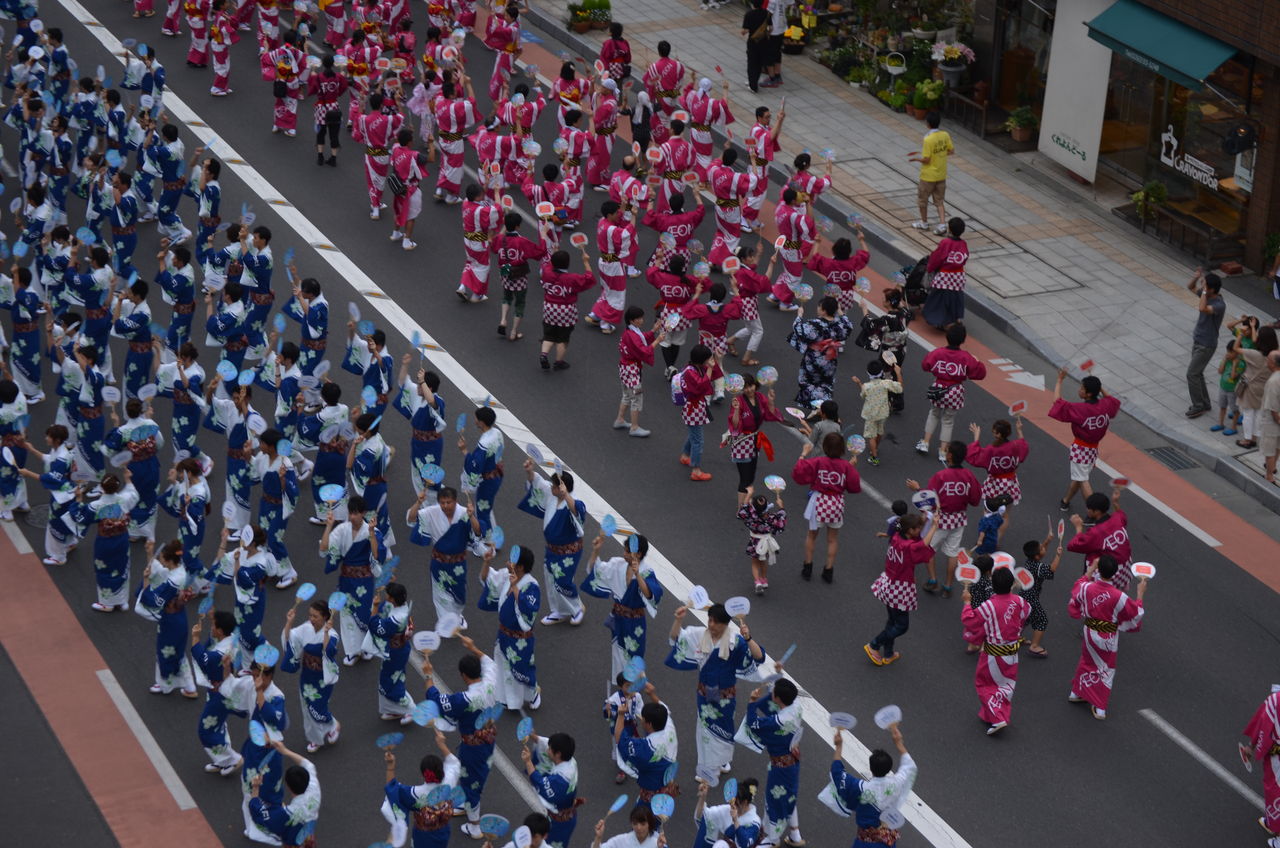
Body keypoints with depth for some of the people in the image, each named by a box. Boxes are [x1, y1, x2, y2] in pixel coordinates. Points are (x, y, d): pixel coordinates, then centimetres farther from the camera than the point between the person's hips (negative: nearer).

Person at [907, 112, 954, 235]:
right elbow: (951, 150, 6)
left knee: (922, 199, 16)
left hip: (928, 176, -6)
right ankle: (942, 224, 3)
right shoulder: (945, 135, -6)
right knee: (940, 201, 14)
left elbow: (926, 160, -22)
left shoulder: (928, 139, -25)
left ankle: (924, 222, 30)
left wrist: (915, 158, -4)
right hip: (941, 175, 6)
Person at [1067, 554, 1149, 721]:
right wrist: (1140, 593, -4)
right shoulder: (1119, 597, -30)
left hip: (1090, 632, 4)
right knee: (1106, 669, 16)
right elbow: (1136, 613, -15)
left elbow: (1078, 587, 7)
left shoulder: (1087, 588, -20)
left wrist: (1091, 569, 14)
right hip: (1108, 638, -4)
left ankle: (1076, 693, 47)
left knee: (1088, 661, 30)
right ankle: (1100, 708, 25)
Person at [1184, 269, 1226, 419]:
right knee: (1197, 373, 15)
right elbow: (1190, 287, 11)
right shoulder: (1206, 296, -1)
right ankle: (1204, 403, 27)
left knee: (1192, 374, -5)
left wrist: (1204, 291, -33)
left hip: (1206, 346, -9)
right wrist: (1197, 277, -9)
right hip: (1197, 341, 9)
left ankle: (1198, 406, 6)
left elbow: (1203, 308, -44)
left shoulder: (1220, 305, -26)